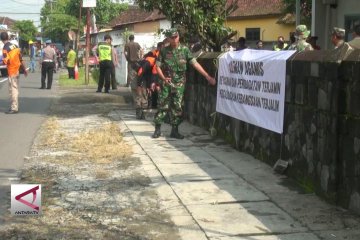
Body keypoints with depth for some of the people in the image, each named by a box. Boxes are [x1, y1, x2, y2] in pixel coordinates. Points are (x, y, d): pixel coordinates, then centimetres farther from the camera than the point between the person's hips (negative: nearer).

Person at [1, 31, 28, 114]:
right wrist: (24, 69, 18)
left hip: (12, 71, -7)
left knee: (13, 89, -5)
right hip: (17, 69, 7)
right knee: (15, 88, 14)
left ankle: (14, 108, -5)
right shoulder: (14, 45, 7)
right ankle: (15, 106, 21)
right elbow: (20, 58, 11)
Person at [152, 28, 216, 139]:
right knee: (163, 106, 1)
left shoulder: (184, 50, -3)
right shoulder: (164, 51, -1)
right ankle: (158, 129, 12)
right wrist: (163, 78, -14)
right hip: (166, 83, 0)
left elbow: (195, 63, -7)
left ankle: (174, 130, 13)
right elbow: (158, 66, 3)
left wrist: (207, 76, -13)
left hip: (179, 84, 1)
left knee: (177, 107, 4)